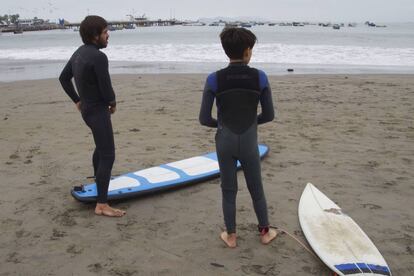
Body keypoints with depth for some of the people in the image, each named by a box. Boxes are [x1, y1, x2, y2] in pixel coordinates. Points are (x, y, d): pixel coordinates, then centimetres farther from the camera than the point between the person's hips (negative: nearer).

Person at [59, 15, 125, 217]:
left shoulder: (78, 53, 8)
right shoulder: (98, 57, -22)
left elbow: (64, 78, 17)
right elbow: (106, 88, -21)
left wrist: (77, 100, 20)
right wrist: (113, 103, -1)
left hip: (86, 108, 10)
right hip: (98, 110, -10)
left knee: (101, 145, 31)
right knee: (108, 155, -10)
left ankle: (99, 178, 53)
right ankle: (101, 205, -10)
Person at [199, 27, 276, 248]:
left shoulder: (214, 80, -12)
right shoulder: (260, 78, -11)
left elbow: (204, 119, -9)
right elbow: (268, 115, -4)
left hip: (225, 142, 0)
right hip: (249, 143, 0)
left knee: (228, 191, 14)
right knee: (256, 189, 18)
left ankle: (231, 236, 27)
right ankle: (265, 232, 34)